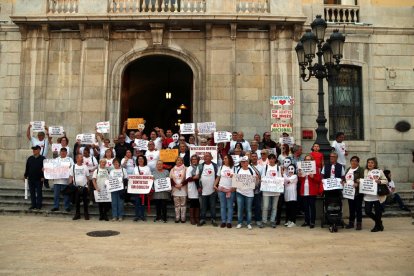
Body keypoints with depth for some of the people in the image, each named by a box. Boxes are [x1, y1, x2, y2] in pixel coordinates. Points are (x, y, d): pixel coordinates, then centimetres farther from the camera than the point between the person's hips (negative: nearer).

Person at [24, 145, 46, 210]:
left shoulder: (42, 158, -4)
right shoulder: (30, 158, 10)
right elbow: (27, 168, 14)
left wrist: (43, 176, -12)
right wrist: (26, 175, 9)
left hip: (39, 179, -4)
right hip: (31, 179, 5)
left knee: (39, 192, 2)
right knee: (32, 193, 8)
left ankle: (38, 206, 9)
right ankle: (33, 205, 16)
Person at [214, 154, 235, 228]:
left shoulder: (233, 168, 0)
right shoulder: (221, 167, 9)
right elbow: (218, 177, 11)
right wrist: (215, 185, -2)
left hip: (231, 190, -3)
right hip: (221, 189, 3)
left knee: (230, 206, 3)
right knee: (222, 206, 6)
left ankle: (229, 222, 8)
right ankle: (223, 221, 12)